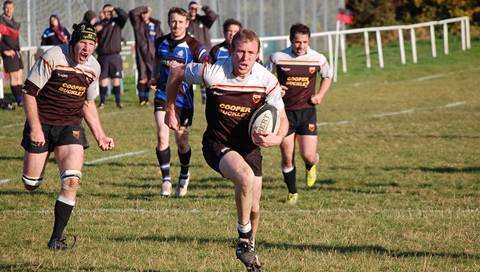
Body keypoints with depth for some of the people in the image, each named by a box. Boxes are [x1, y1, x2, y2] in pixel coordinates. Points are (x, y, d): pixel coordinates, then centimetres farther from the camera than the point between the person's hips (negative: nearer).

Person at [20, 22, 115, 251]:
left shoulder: (93, 68, 3)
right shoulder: (52, 58, -15)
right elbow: (29, 92, -11)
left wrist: (100, 136, 12)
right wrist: (35, 128, -15)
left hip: (71, 127, 3)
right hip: (42, 124, -3)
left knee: (71, 180, -16)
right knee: (31, 184, 3)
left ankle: (56, 238, -7)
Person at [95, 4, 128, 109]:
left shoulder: (117, 22, 7)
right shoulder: (100, 24, 9)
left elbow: (125, 16, -12)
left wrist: (115, 8, -10)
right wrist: (96, 31, -13)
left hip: (115, 56, -1)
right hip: (102, 56, 1)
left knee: (116, 80, -2)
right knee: (103, 80, 1)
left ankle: (118, 102, 5)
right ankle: (102, 102, 10)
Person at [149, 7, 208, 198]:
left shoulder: (194, 47, -11)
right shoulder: (161, 43, 3)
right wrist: (155, 77, 6)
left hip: (183, 98, -2)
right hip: (163, 95, 2)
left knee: (181, 141, 8)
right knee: (162, 135, -16)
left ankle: (184, 176, 35)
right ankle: (166, 179, -7)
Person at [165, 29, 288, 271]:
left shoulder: (267, 81, -12)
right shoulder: (211, 73, -19)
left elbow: (282, 119, -3)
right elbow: (176, 73, -1)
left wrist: (277, 138, -26)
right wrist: (170, 111, 6)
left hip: (249, 146, 4)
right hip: (217, 144, -4)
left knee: (254, 209, 7)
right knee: (245, 177, -33)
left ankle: (249, 249, 39)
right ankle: (244, 237, -12)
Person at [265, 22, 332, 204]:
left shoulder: (318, 59, -4)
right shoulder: (277, 58, -7)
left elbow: (327, 76, 16)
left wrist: (320, 95, 1)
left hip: (307, 112, 0)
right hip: (285, 112, 0)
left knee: (308, 155, -8)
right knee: (287, 157, -2)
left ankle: (311, 166, 31)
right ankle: (292, 193, 18)